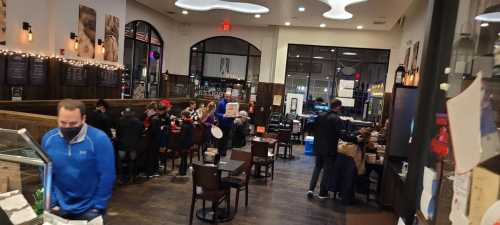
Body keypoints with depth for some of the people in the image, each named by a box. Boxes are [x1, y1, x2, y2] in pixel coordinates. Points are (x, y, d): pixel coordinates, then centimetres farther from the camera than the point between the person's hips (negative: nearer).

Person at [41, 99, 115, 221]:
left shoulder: (99, 139, -21)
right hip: (60, 208, 4)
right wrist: (52, 202, 0)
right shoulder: (48, 138, -7)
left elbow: (107, 176, -17)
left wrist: (98, 207, -15)